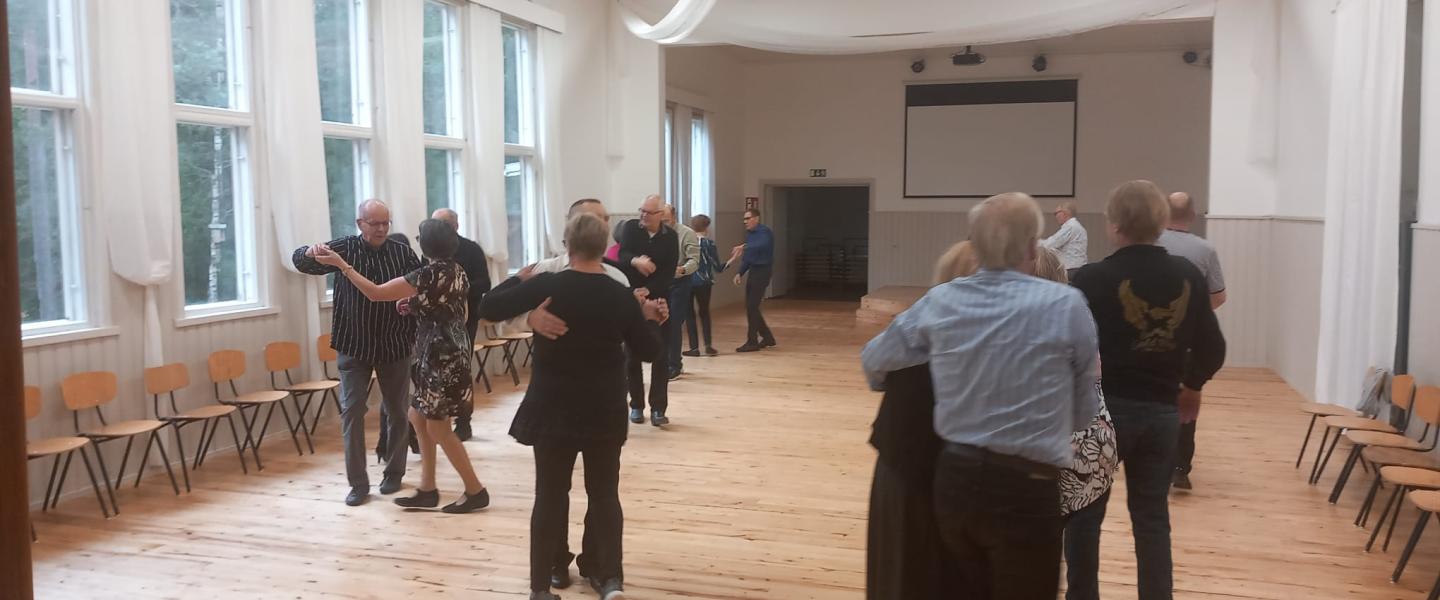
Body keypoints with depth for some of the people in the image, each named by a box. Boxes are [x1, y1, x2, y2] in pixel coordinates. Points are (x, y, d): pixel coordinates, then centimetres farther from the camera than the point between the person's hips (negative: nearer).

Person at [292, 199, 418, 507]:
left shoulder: (403, 253, -2)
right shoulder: (343, 249, -5)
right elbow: (300, 262, -14)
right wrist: (310, 252, -38)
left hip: (395, 345, 1)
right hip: (354, 345, -1)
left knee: (397, 410, 11)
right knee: (352, 410, -2)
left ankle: (394, 473, 27)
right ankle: (358, 483, 5)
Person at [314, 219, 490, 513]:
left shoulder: (429, 274, -18)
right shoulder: (457, 271, 9)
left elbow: (376, 293, -18)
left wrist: (340, 264, -14)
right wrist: (420, 308, 16)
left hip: (440, 355, -9)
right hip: (451, 351, 9)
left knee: (438, 428, 0)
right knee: (418, 417, 16)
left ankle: (475, 491, 8)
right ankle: (427, 490, 21)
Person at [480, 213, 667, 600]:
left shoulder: (546, 286, -12)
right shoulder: (621, 295, -6)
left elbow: (489, 309, -7)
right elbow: (648, 351, 1)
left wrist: (519, 280, 7)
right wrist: (649, 319, 17)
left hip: (554, 408, -1)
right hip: (604, 410, 1)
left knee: (551, 493, 9)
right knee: (604, 491, 11)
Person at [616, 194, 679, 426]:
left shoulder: (670, 237, 0)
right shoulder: (630, 227, -2)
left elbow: (668, 272, -8)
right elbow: (622, 256, -17)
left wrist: (647, 292, -20)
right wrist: (635, 261, -40)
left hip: (658, 301, 0)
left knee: (660, 355, -2)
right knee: (633, 355, 4)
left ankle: (658, 408, 3)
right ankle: (636, 406, 15)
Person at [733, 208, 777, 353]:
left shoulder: (765, 232, -12)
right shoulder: (750, 234, 15)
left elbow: (762, 245, -35)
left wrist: (744, 247, -49)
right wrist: (740, 273, 8)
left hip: (762, 272, -9)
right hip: (753, 271, 9)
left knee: (751, 307, -10)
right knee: (751, 307, 11)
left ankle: (752, 342, -3)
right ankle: (767, 337, 23)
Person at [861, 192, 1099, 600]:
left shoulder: (939, 302, 1)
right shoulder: (1066, 305, -10)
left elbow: (873, 360, 17)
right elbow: (1084, 413, 1)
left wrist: (885, 385, 39)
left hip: (953, 478, 4)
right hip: (1025, 488, -4)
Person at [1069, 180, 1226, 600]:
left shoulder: (1094, 278, -15)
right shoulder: (1189, 277, 0)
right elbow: (1212, 351, 5)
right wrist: (1187, 381, 23)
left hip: (1104, 408, -4)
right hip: (1162, 412, 4)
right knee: (1153, 516, 15)